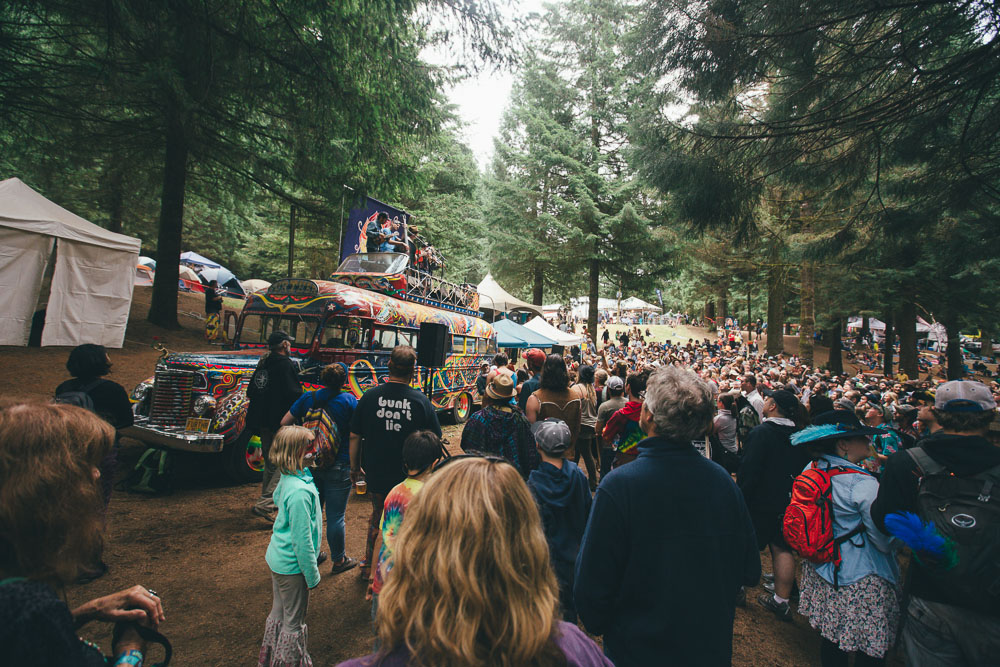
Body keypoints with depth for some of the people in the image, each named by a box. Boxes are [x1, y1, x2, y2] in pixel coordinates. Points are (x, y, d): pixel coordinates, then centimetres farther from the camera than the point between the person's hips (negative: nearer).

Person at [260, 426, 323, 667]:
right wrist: (312, 575, -16)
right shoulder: (300, 492, -32)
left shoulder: (286, 479, -4)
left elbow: (276, 498, 21)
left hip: (277, 557, 9)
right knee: (294, 621, 10)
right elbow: (302, 539, -26)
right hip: (292, 566, -9)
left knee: (279, 612, 25)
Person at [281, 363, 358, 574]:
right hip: (338, 467, -4)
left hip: (309, 464, 5)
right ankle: (339, 560, 20)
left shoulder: (308, 397, 2)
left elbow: (285, 422, 8)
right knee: (335, 516, 6)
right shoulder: (349, 400, -10)